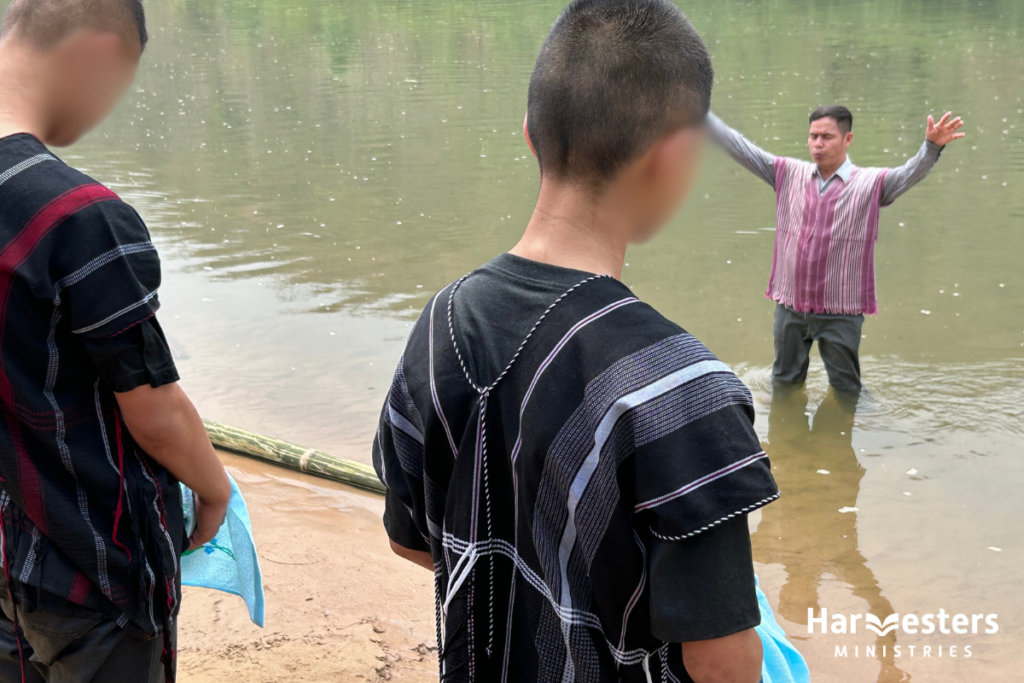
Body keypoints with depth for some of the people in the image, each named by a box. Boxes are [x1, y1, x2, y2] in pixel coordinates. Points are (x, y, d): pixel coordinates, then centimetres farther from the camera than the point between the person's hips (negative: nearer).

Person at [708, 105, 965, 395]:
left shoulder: (870, 184, -6)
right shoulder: (789, 174, 2)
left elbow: (910, 173, -22)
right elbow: (741, 149, 0)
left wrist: (932, 146, -43)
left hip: (840, 312, -3)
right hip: (790, 305, 3)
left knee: (846, 390, 13)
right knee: (784, 383, 22)